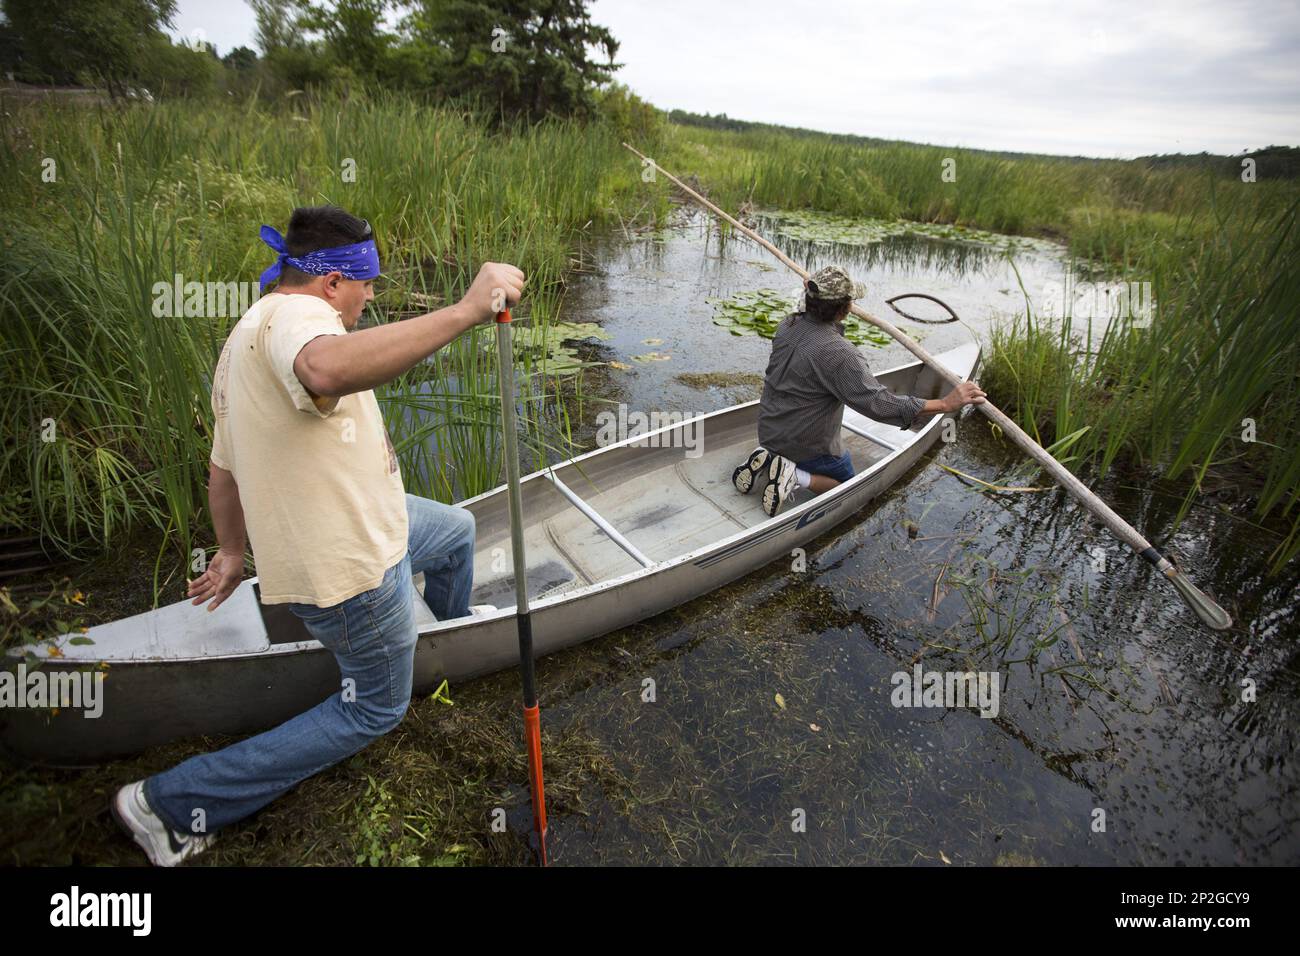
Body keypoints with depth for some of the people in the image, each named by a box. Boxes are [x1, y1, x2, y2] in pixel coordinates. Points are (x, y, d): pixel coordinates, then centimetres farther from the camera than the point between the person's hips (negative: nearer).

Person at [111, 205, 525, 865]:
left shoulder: (247, 334, 11)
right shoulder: (294, 315, -21)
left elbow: (223, 468, 17)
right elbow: (327, 370, -49)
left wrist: (232, 551, 28)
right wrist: (466, 310, -47)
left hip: (345, 523, 10)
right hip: (352, 569, -10)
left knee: (457, 529, 30)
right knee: (374, 710, 12)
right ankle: (173, 801, 19)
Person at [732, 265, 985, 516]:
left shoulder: (787, 325, -8)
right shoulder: (839, 354, -29)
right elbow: (880, 404, -31)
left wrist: (813, 297, 35)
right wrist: (947, 403, -27)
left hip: (768, 432, 6)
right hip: (809, 446, -6)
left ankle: (766, 458, 6)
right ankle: (796, 477, -7)